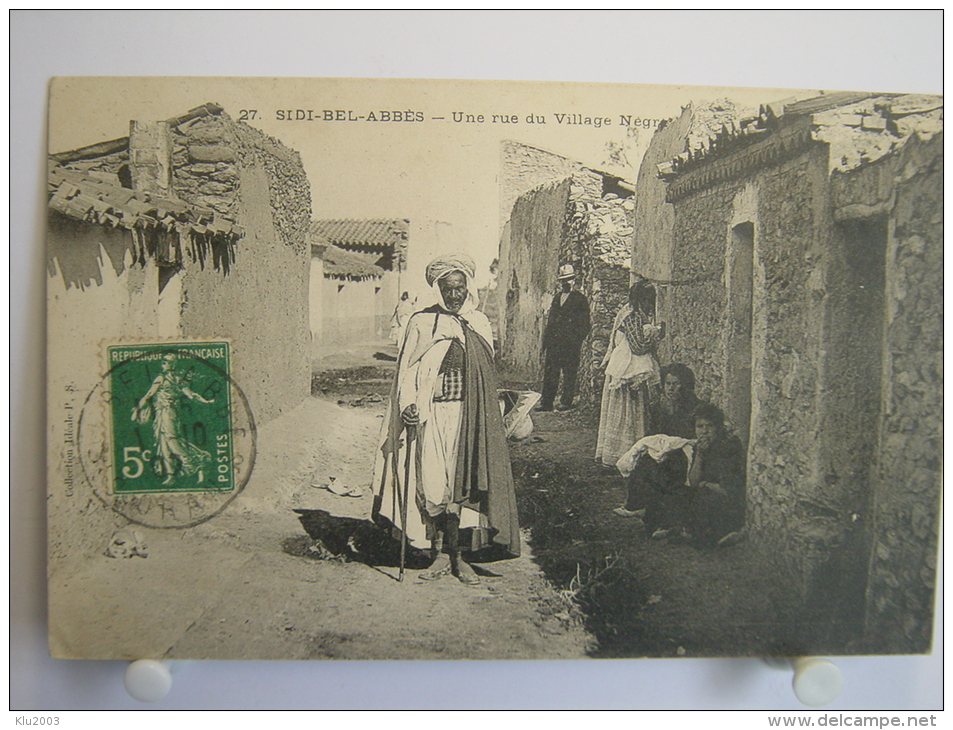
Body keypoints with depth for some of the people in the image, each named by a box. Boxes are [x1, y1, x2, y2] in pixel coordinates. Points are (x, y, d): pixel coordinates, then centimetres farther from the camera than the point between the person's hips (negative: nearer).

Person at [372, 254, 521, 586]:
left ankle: (456, 555, 12)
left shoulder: (479, 324, 10)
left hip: (468, 416, 2)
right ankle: (441, 555, 11)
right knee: (432, 482, -2)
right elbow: (408, 370, 0)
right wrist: (408, 405, -14)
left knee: (463, 482, 1)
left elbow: (487, 374, 15)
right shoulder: (422, 322, 2)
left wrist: (487, 417, 13)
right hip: (430, 415, -2)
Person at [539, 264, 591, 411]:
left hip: (571, 344, -5)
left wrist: (577, 340, -11)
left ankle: (566, 402, 8)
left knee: (569, 374, 0)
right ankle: (546, 403, 5)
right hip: (554, 342, 5)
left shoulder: (580, 299, 1)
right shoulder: (556, 298, 19)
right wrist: (545, 341, 12)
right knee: (549, 372, 2)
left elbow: (585, 323, -2)